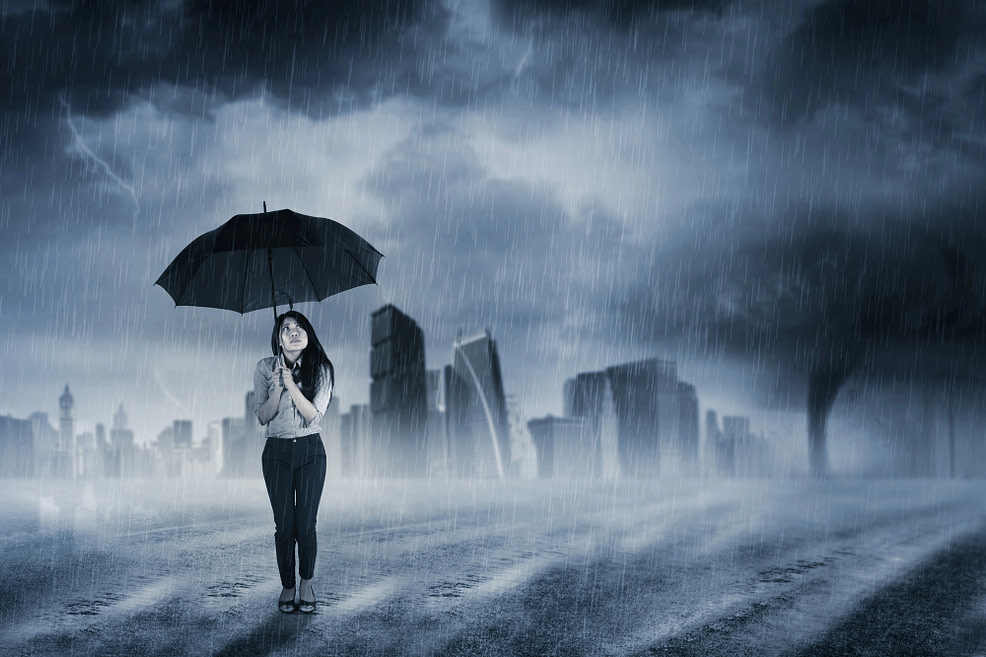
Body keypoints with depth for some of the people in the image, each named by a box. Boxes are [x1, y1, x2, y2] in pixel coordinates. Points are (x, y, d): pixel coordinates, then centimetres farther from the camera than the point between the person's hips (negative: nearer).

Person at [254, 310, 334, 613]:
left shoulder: (320, 369, -2)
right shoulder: (265, 368, 1)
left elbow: (314, 415, -11)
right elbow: (263, 416, -3)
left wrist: (292, 384, -20)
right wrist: (277, 388, -19)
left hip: (310, 451, -1)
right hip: (277, 451, 1)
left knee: (306, 524, -3)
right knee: (284, 524, 0)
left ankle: (307, 585, 14)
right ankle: (287, 586, 14)